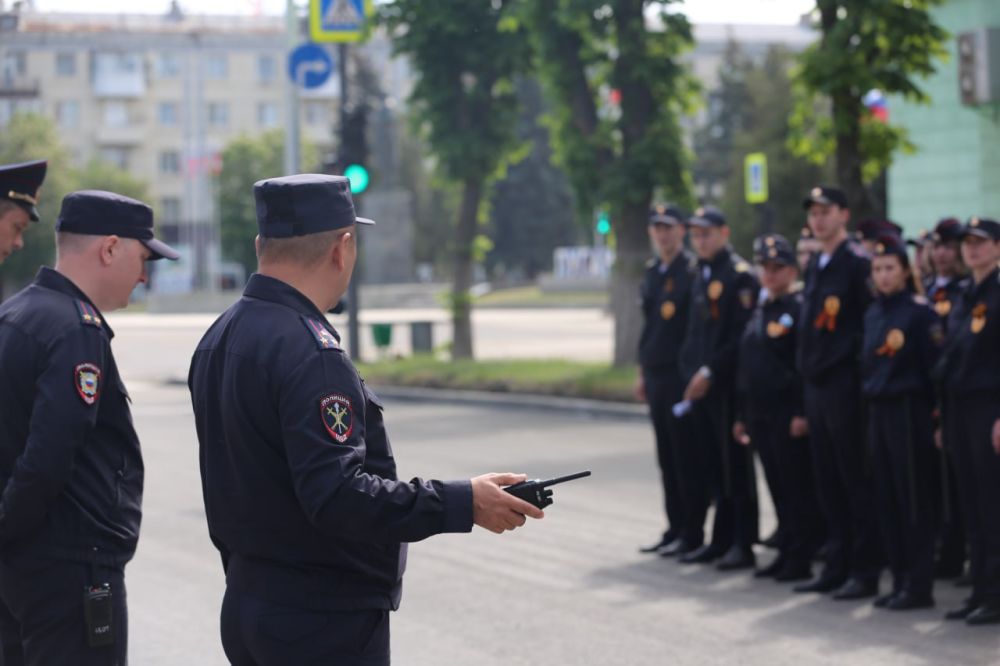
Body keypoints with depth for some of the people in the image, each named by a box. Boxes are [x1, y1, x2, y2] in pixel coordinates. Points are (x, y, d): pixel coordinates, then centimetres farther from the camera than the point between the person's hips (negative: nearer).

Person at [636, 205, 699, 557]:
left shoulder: (692, 271, -9)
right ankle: (675, 528, 16)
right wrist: (643, 373, 19)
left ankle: (691, 534, 3)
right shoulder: (652, 273, 16)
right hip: (657, 376, 8)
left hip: (682, 376, -8)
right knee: (666, 458, 10)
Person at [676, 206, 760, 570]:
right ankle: (721, 541, 17)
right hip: (700, 386, 8)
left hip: (728, 386, -8)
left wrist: (710, 372, -17)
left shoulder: (740, 276, -9)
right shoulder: (700, 275, 16)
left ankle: (743, 545, 2)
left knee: (735, 466, -3)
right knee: (707, 465, 10)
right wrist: (691, 374, 9)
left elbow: (743, 335, -16)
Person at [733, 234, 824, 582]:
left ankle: (801, 557, 1)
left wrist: (803, 413, -19)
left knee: (797, 488, -3)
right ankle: (786, 552, 17)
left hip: (788, 414, -8)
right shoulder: (760, 312, 17)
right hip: (760, 415, 8)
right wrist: (743, 415, 18)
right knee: (777, 487, 11)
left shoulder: (800, 309, -8)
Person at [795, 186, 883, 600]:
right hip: (816, 382, 8)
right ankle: (836, 566, 17)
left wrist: (859, 361, -16)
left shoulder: (857, 262, -10)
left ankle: (865, 571, 1)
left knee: (856, 480, -4)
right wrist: (808, 365, 16)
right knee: (827, 481, 11)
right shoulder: (814, 267, 16)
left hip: (844, 383, -8)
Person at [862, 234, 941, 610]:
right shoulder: (873, 314, 13)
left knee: (914, 501, -3)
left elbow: (934, 365, -12)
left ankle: (920, 586, 2)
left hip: (908, 411, -7)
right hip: (878, 411, 7)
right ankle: (901, 581, 16)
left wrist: (936, 417, -15)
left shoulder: (919, 311, -9)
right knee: (888, 500, 9)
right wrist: (868, 402, 13)